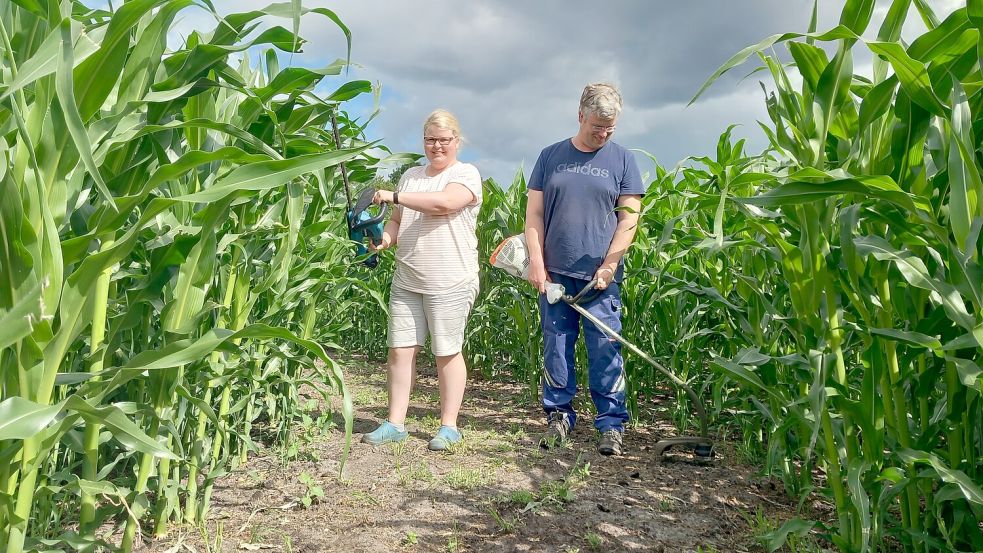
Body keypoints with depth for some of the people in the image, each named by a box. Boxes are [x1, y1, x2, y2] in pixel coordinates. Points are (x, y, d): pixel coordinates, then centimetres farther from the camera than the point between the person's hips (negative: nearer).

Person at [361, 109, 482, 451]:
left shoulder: (466, 174, -2)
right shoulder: (410, 176, 18)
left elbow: (444, 203, -22)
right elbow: (398, 220, 20)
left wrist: (393, 196, -18)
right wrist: (385, 237, -3)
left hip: (449, 284, -6)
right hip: (406, 281, 6)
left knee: (446, 353, 1)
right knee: (400, 349, 4)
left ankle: (448, 426, 13)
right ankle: (395, 423, 14)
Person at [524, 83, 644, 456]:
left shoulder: (622, 160, 7)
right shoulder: (551, 156, 10)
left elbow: (629, 218, 1)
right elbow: (534, 214, 7)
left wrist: (609, 266, -8)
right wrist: (536, 262, -3)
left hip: (600, 276, -1)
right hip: (554, 273, 2)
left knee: (606, 351, -1)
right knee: (555, 348, 6)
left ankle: (611, 424, 8)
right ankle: (558, 415, 19)